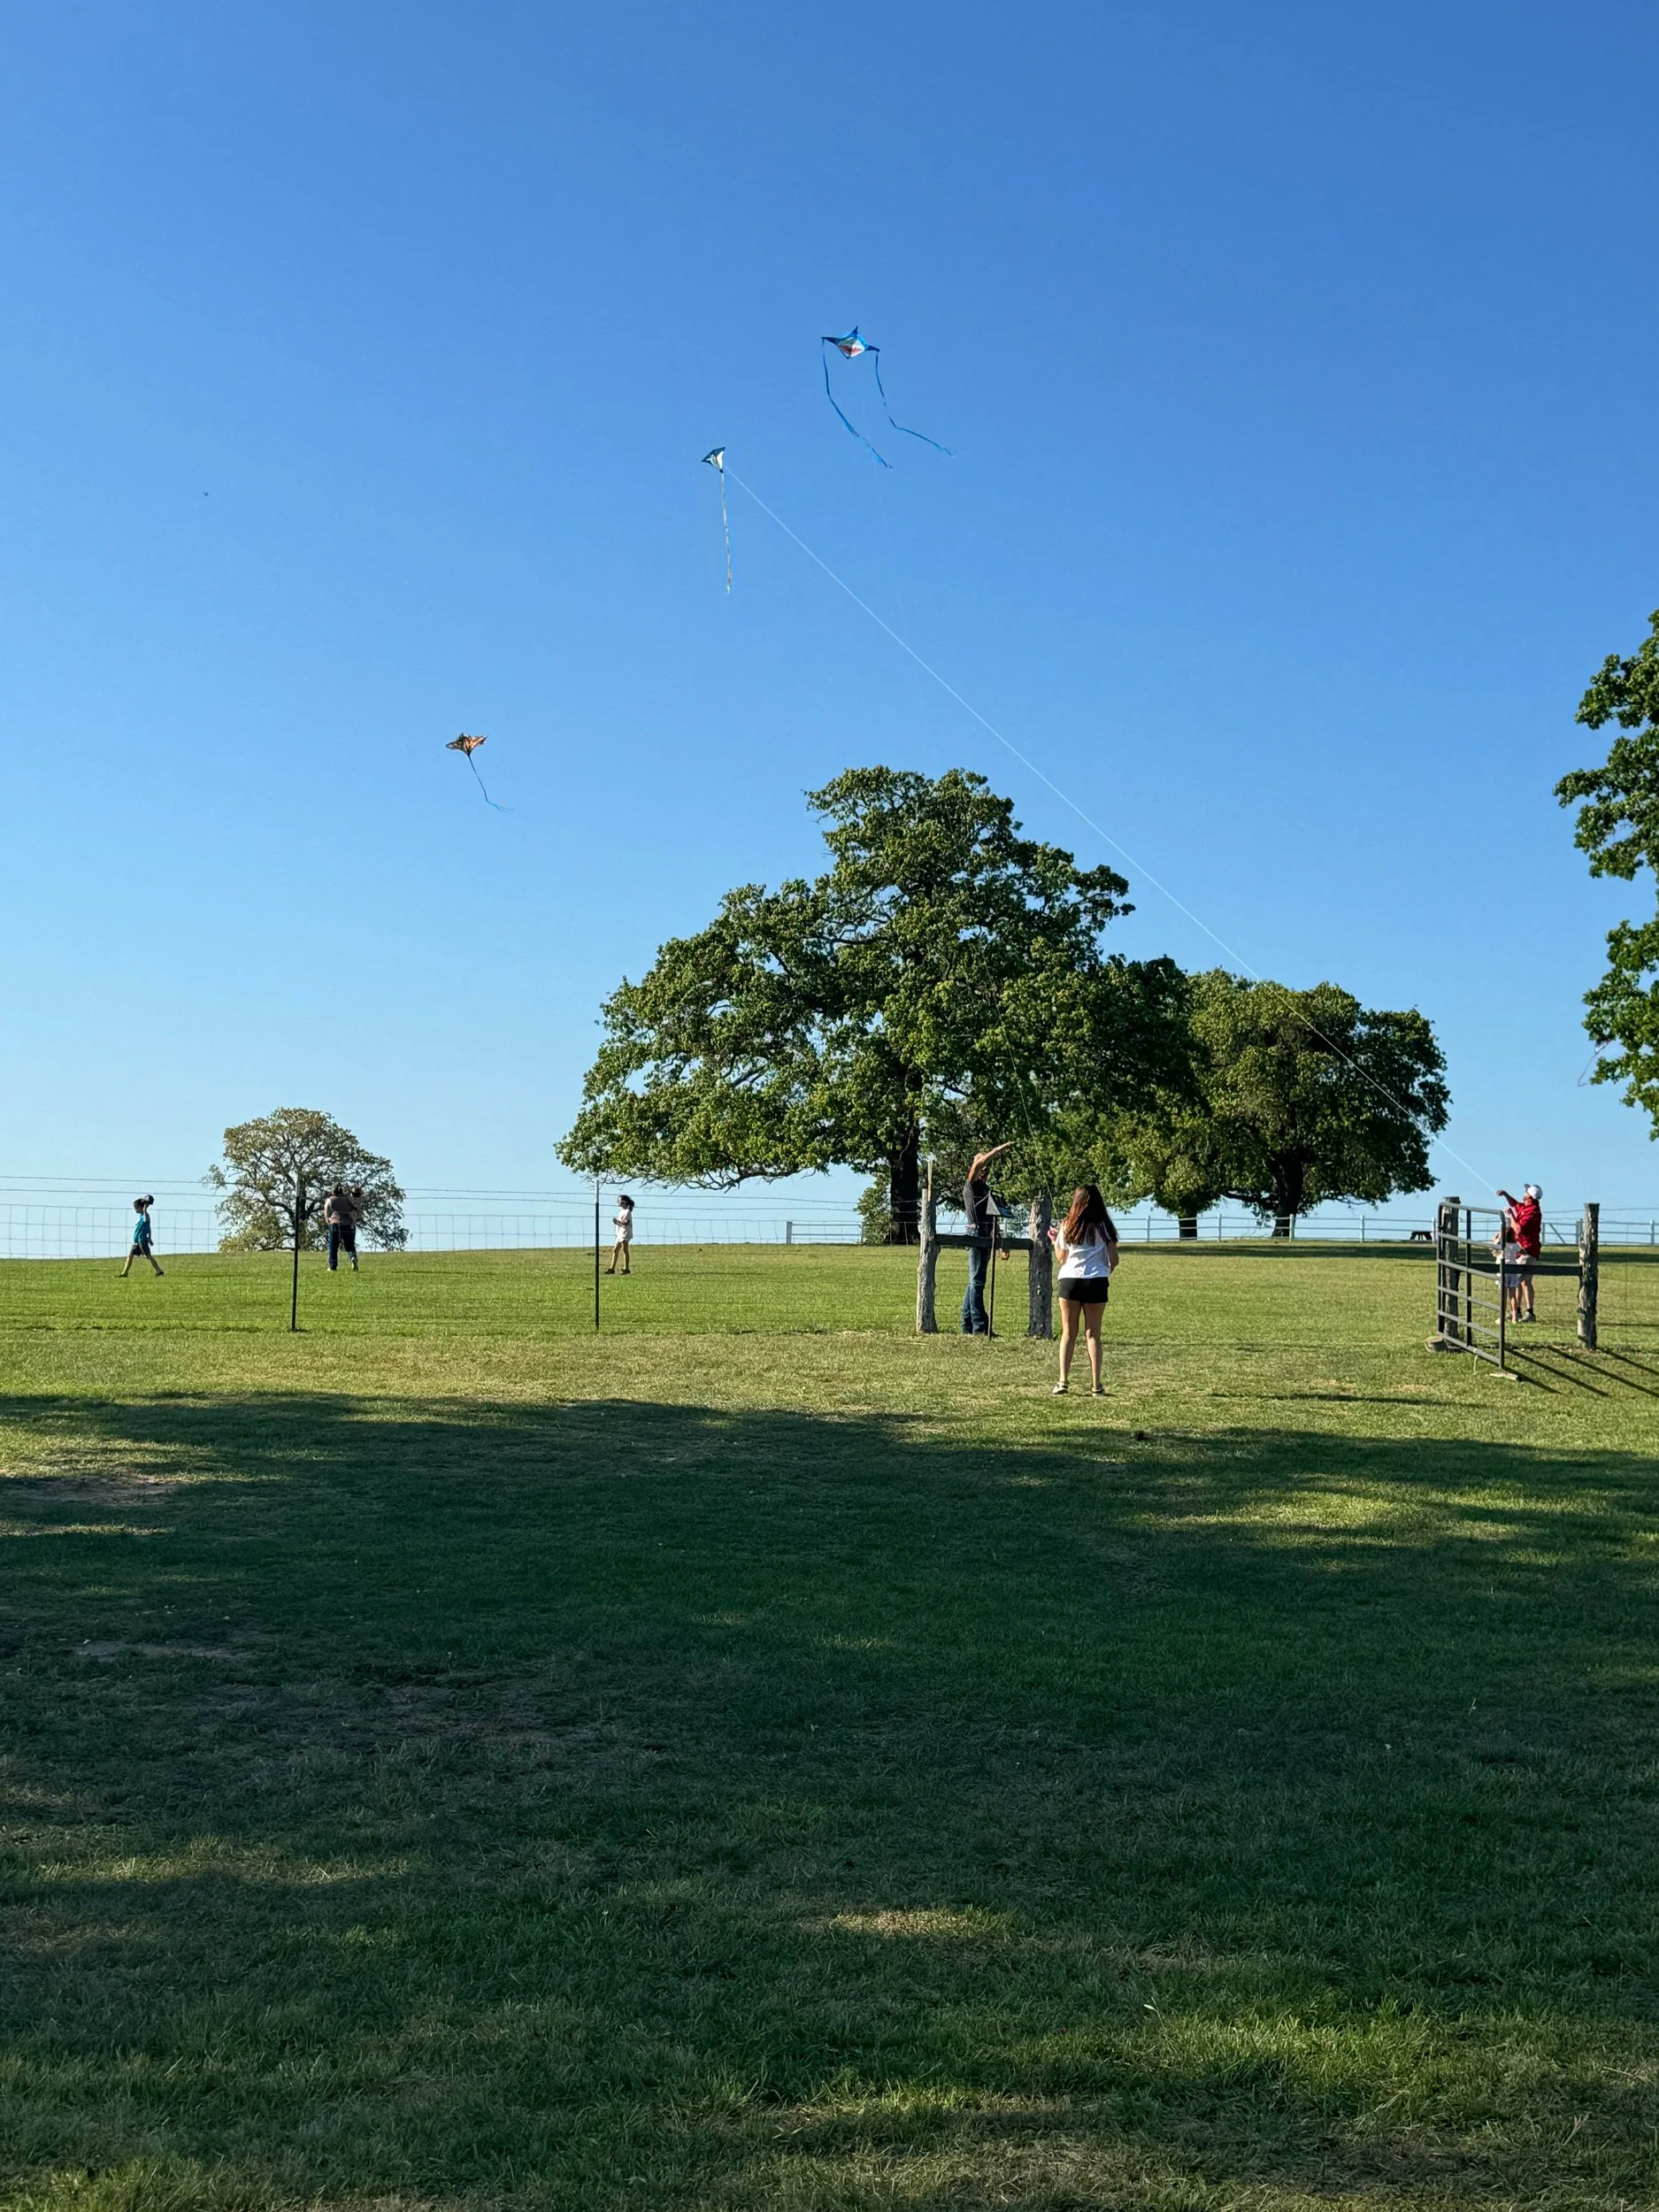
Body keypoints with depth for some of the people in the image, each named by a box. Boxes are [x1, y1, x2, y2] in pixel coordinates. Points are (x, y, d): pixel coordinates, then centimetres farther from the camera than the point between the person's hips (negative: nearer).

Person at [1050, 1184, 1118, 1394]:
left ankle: (1063, 1382, -2)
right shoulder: (1104, 1227, 4)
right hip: (1097, 1282, 0)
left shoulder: (1067, 1226, 4)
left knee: (1068, 1333, 6)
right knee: (1093, 1334, 6)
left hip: (1070, 1280, 0)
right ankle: (1097, 1385, 2)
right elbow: (1114, 1260, 0)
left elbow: (1061, 1258, 7)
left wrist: (1054, 1240, 23)